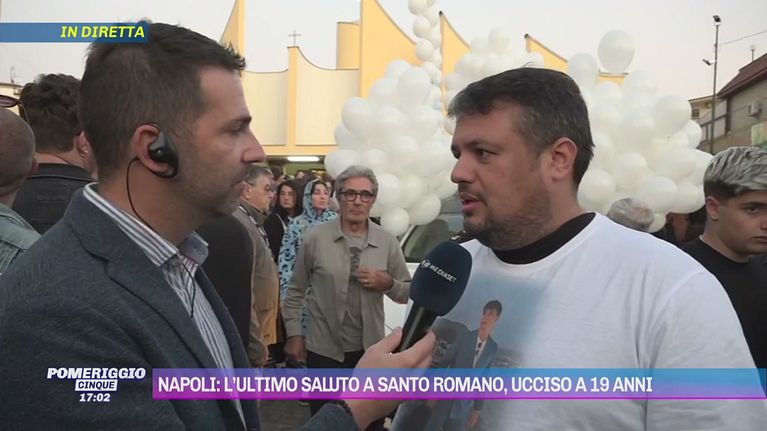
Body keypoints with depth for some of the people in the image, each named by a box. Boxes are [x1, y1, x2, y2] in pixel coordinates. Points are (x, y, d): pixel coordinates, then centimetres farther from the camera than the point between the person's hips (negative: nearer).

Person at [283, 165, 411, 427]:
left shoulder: (388, 242, -1)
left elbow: (407, 293, 6)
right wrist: (293, 334, 3)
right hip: (323, 348, -1)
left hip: (369, 348, 2)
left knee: (372, 421, 15)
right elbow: (296, 290, 3)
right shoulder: (316, 238, -6)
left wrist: (388, 283, -14)